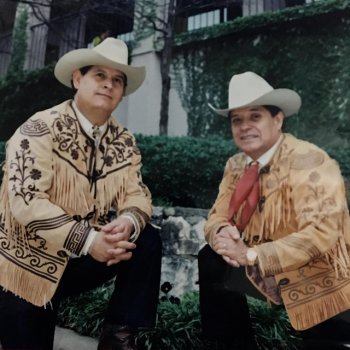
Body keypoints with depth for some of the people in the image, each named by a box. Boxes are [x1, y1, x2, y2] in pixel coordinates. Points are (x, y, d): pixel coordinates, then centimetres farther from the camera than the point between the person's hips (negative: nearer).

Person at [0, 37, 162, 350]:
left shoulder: (124, 141, 1)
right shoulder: (41, 129, -17)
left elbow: (137, 193, -4)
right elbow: (25, 201, -25)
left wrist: (128, 223, -27)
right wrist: (88, 240, -31)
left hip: (84, 259, 5)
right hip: (27, 265, -4)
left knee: (148, 240, -13)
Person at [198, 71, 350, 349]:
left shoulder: (309, 162, -23)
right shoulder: (236, 165, -2)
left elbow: (321, 233, -31)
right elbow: (218, 215, 0)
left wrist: (251, 254, -32)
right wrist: (221, 232, -24)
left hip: (320, 285, -5)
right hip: (266, 273, 6)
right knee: (211, 260, -7)